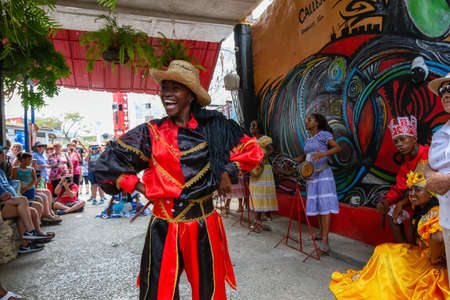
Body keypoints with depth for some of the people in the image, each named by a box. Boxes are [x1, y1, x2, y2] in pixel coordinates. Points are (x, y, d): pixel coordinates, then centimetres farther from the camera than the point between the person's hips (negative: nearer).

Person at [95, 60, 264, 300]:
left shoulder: (213, 127, 0)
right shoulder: (151, 133, -1)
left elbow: (252, 150, 10)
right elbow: (107, 162, 3)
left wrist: (228, 171, 0)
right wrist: (140, 187, -2)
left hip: (204, 226, 1)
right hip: (163, 228, 0)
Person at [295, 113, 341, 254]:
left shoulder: (323, 134, -6)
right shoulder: (307, 140, 16)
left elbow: (338, 147, -16)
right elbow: (305, 156, 25)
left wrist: (323, 153, -33)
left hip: (323, 174, -7)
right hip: (311, 175, 7)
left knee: (324, 204, -12)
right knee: (316, 204, 11)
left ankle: (325, 241, -16)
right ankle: (321, 233, 24)